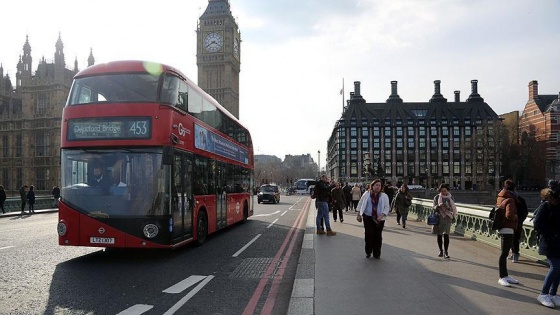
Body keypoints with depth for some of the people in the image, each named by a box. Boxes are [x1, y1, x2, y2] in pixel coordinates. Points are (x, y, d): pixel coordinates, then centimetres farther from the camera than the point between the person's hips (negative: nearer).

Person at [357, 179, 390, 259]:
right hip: (368, 218, 0)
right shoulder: (366, 194, 5)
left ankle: (377, 254, 16)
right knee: (368, 235, -4)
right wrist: (359, 214, 5)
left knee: (378, 236, 3)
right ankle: (368, 252, 13)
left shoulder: (384, 196, 4)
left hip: (379, 219, 0)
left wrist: (382, 216, -15)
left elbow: (387, 207, -1)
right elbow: (360, 204, 10)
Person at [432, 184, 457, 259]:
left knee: (446, 235, -10)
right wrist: (438, 206, -21)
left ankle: (446, 252, -7)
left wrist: (448, 208, -18)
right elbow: (434, 208, -1)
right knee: (439, 235, 6)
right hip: (439, 218, 1)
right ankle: (441, 251, 19)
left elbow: (453, 208, 4)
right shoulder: (436, 197, 2)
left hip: (447, 218, -1)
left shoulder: (450, 197, 4)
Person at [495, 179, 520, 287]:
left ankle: (505, 276, 25)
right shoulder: (510, 200, -16)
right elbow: (509, 215, -27)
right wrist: (517, 217, -9)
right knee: (504, 253, -5)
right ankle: (502, 277, -1)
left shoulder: (500, 198, 10)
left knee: (505, 253, 16)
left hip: (503, 228, 10)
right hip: (507, 229, -10)